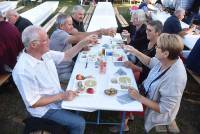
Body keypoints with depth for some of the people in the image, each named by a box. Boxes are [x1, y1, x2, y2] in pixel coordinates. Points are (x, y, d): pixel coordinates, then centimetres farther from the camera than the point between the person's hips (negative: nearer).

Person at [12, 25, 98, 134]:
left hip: (57, 96, 7)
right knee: (79, 123, -11)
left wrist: (83, 42, -6)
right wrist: (61, 96, -28)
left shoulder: (45, 53, -9)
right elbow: (33, 103, -25)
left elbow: (67, 56, 4)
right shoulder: (23, 70, -31)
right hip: (45, 108, -7)